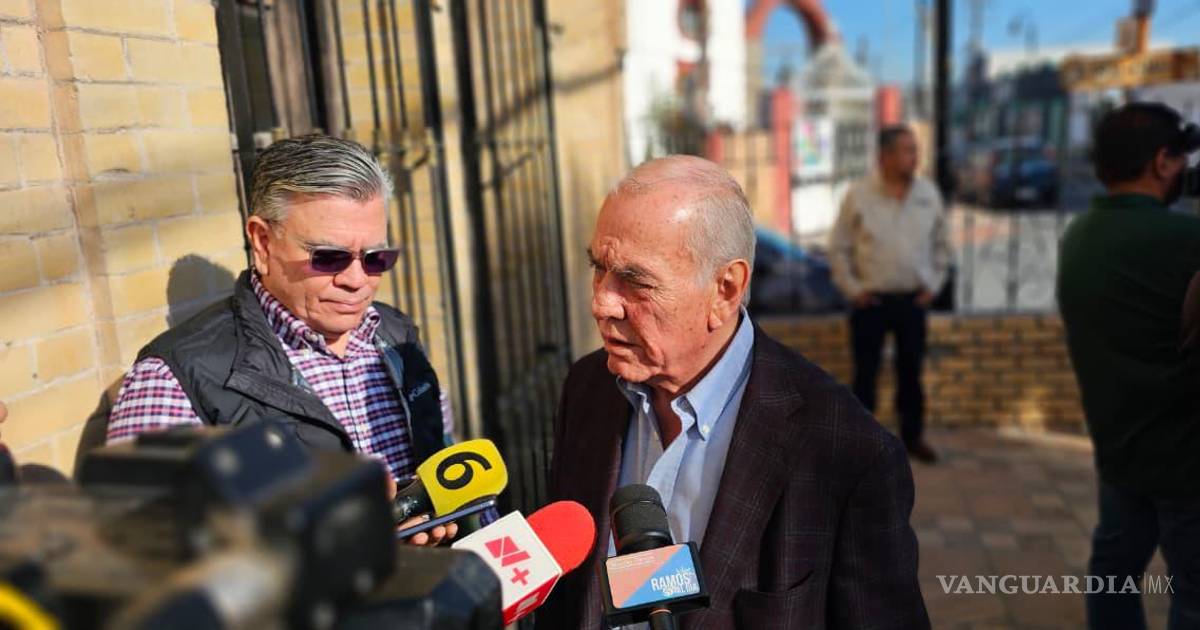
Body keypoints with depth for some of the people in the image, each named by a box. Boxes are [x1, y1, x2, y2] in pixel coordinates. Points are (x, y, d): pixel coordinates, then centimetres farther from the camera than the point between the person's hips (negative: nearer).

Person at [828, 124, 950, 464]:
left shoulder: (928, 193, 4)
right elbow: (839, 247, -1)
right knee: (865, 372, 4)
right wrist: (852, 289, -5)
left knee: (911, 371, 11)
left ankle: (913, 435, 25)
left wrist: (933, 284, 8)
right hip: (871, 300, -3)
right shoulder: (858, 195, -5)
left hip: (914, 299, 3)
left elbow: (941, 244, 14)